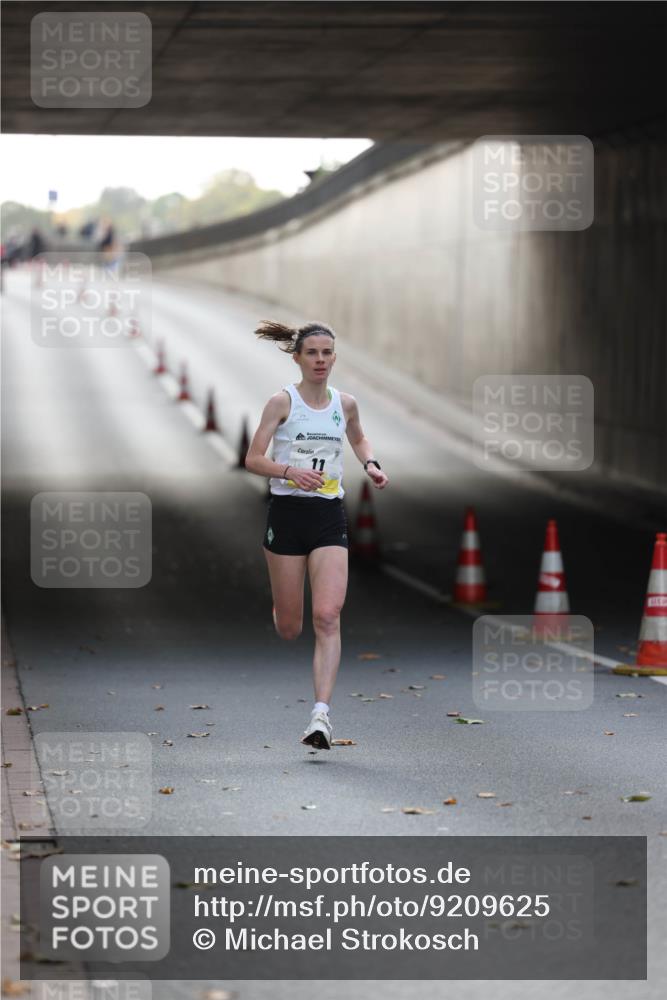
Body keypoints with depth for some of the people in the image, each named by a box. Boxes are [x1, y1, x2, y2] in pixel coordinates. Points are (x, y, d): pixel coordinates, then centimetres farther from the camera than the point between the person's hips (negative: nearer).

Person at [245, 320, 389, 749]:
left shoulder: (345, 403, 7)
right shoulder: (282, 402, -4)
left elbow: (359, 438, 29)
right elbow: (253, 459, -7)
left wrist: (371, 464, 9)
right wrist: (290, 471, -24)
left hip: (329, 518, 2)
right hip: (287, 512, -2)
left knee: (328, 617, -15)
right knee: (288, 627, 4)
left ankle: (321, 714, -21)